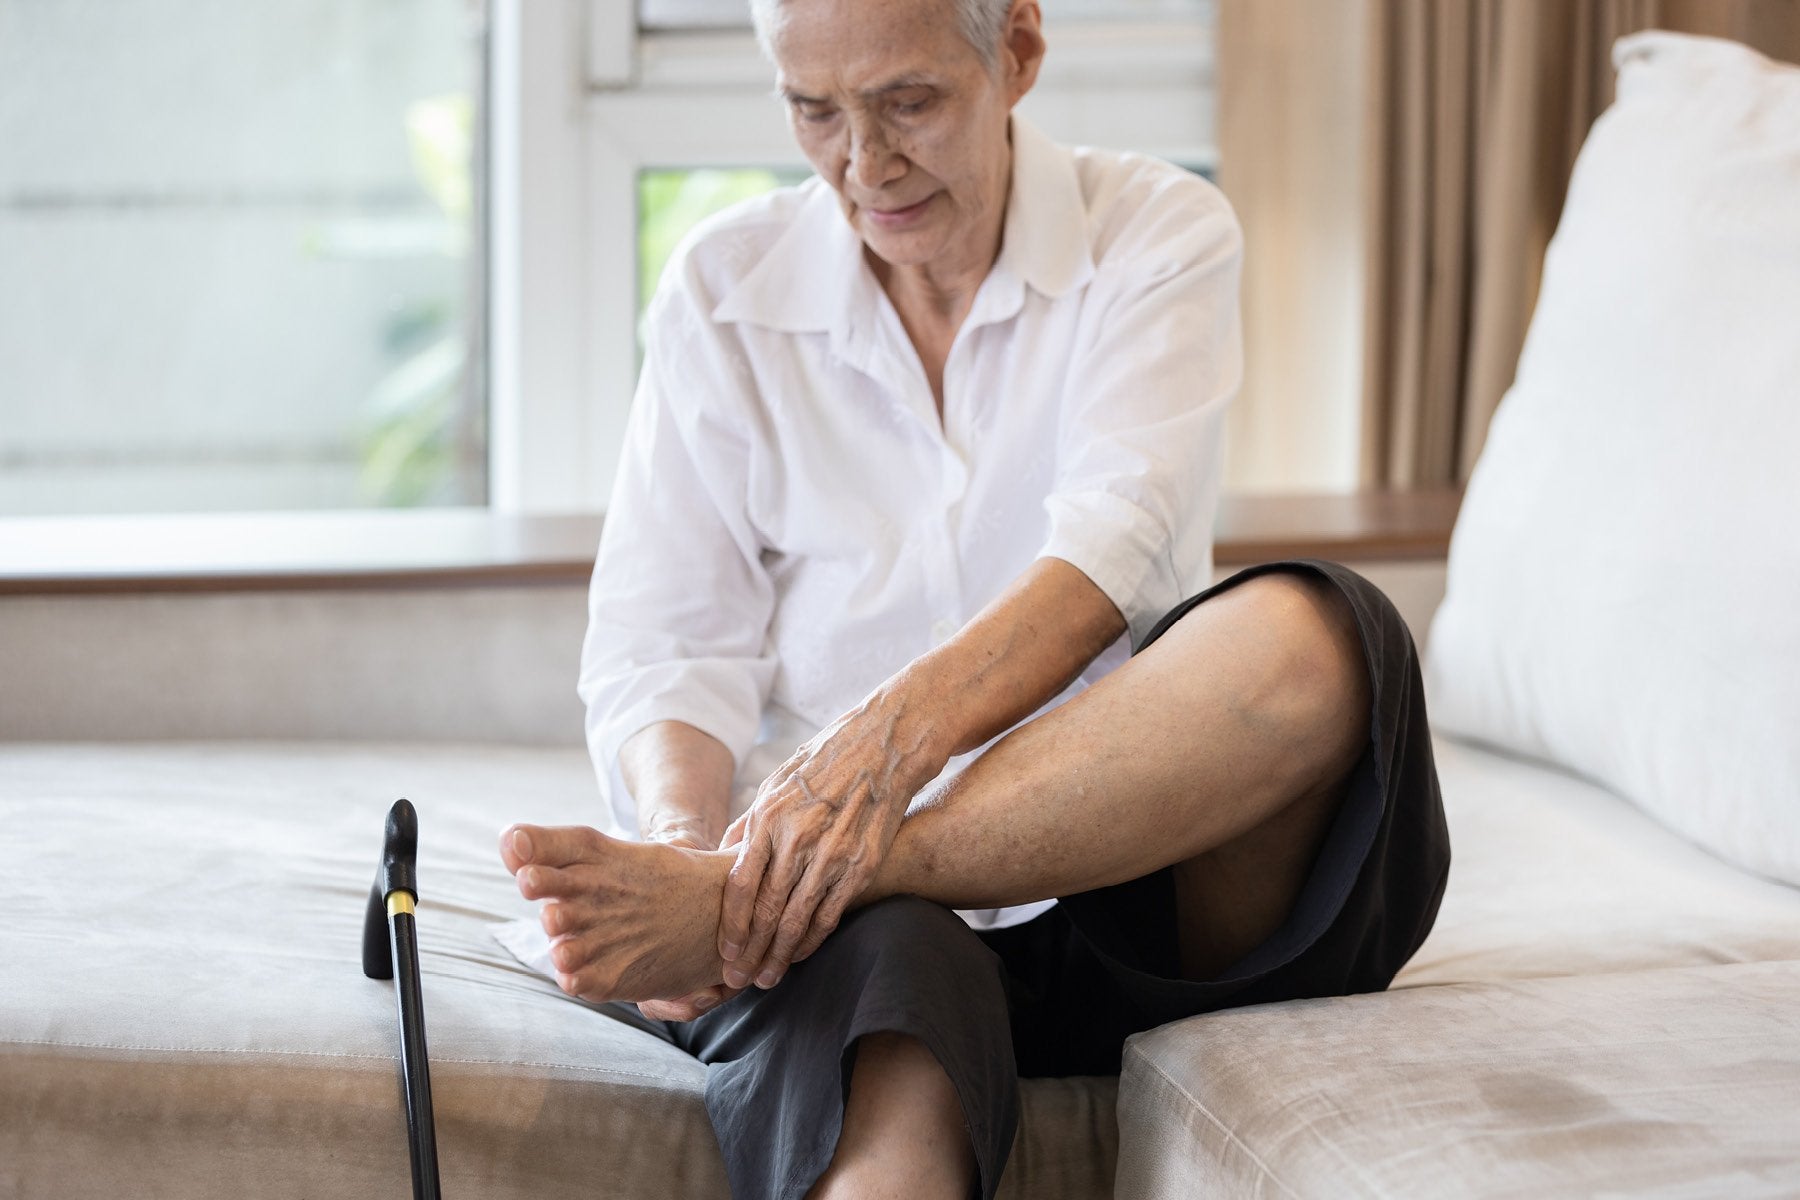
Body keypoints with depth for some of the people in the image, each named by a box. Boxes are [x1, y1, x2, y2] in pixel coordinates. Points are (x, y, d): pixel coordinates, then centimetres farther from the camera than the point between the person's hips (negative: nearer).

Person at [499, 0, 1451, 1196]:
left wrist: (899, 727, -34)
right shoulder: (723, 287, 10)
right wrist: (689, 835, -21)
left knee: (1308, 644, -34)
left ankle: (730, 908, -35)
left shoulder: (1159, 234, 4)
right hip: (843, 873, -1)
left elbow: (1117, 540, -15)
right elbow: (660, 646, 3)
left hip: (1135, 868, 1)